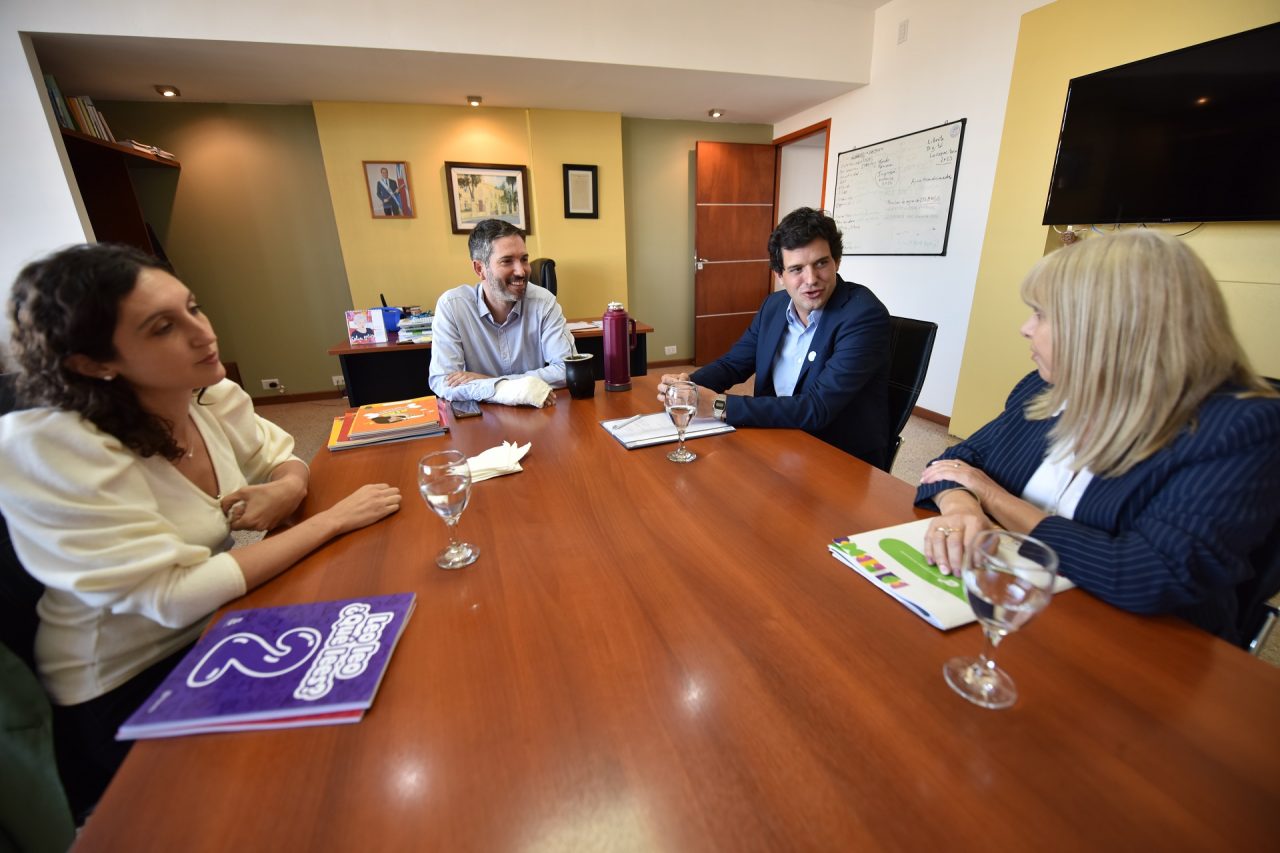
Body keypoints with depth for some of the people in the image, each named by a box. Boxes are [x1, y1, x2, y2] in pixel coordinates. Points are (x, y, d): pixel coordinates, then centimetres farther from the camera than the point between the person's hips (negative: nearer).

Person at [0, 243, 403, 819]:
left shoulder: (215, 399, -9)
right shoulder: (47, 448, -26)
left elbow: (281, 457, 7)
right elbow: (176, 597, -30)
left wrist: (286, 489, -17)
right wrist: (333, 518, -28)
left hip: (215, 631, 5)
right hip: (127, 694, -5)